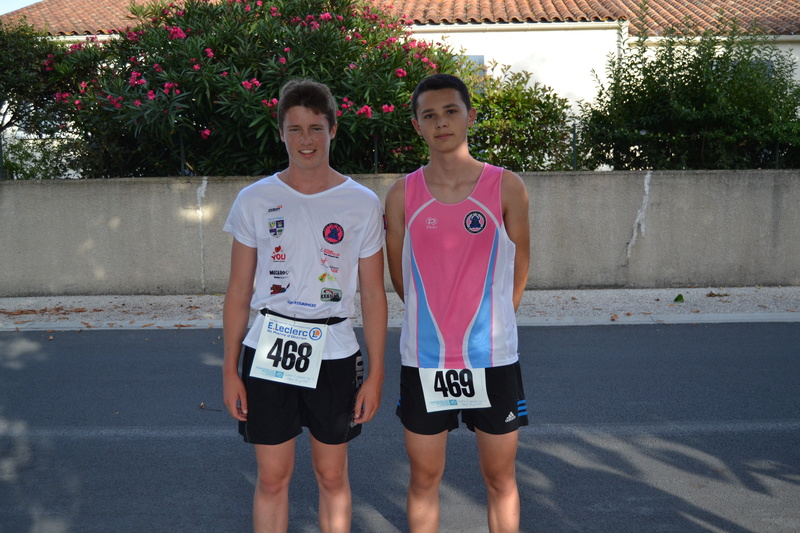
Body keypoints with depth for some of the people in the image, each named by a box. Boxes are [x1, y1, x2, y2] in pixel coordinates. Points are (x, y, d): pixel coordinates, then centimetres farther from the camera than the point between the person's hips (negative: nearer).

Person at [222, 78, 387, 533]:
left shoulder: (362, 203, -1)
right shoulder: (255, 200, 1)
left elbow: (373, 294, 1)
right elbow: (239, 290, 4)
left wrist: (376, 373, -1)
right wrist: (230, 369, 2)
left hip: (334, 353, 0)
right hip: (269, 350, 1)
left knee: (332, 476, 12)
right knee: (273, 478, 8)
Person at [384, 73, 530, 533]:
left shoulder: (506, 187, -4)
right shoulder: (403, 194, -1)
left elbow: (519, 266, 6)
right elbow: (399, 275, 9)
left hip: (493, 357, 0)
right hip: (423, 360, 1)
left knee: (501, 478, 12)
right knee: (424, 478, 12)